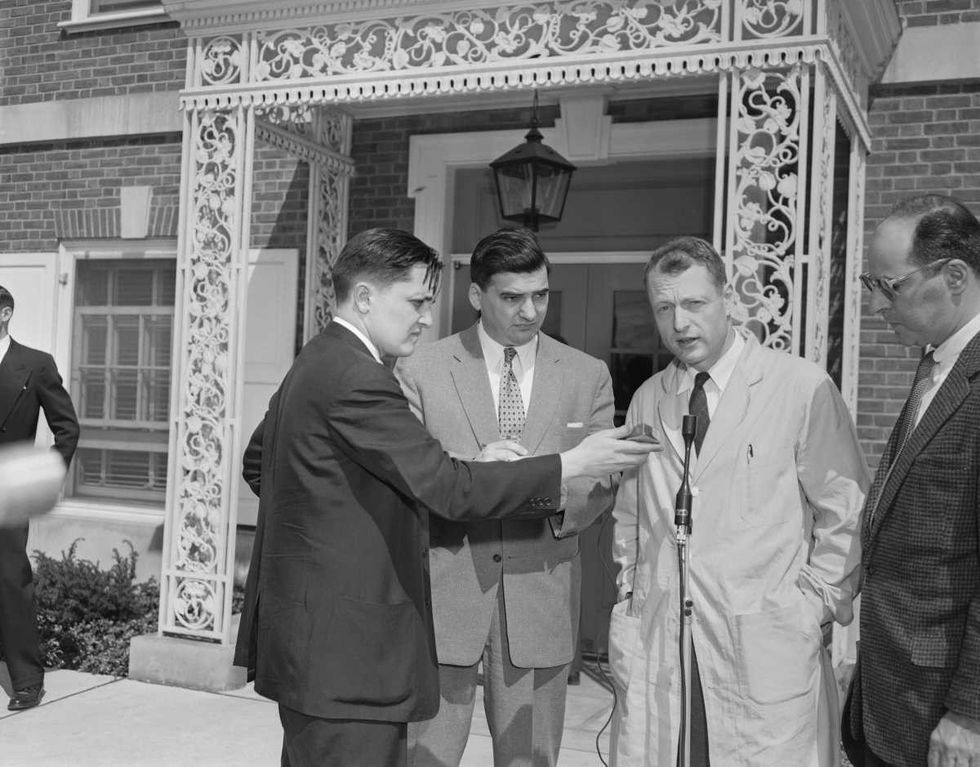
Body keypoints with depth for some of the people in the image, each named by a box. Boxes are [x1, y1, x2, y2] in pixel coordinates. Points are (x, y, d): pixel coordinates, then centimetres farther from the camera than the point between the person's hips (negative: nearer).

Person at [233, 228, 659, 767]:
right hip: (346, 654, -11)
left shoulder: (313, 365, 13)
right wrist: (572, 464, -16)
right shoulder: (358, 380, -20)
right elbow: (448, 488, -22)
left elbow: (256, 463, 25)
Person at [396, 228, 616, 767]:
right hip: (443, 594, -1)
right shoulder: (421, 370, 0)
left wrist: (561, 503, -18)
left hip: (541, 597, 2)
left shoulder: (588, 376, 6)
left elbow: (602, 484, 5)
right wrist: (468, 468, -22)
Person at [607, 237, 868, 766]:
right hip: (656, 642, 4)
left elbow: (844, 514, -2)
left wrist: (816, 604, -6)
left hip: (768, 647, -3)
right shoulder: (646, 401, 10)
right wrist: (628, 597, 9)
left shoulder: (805, 389, -5)